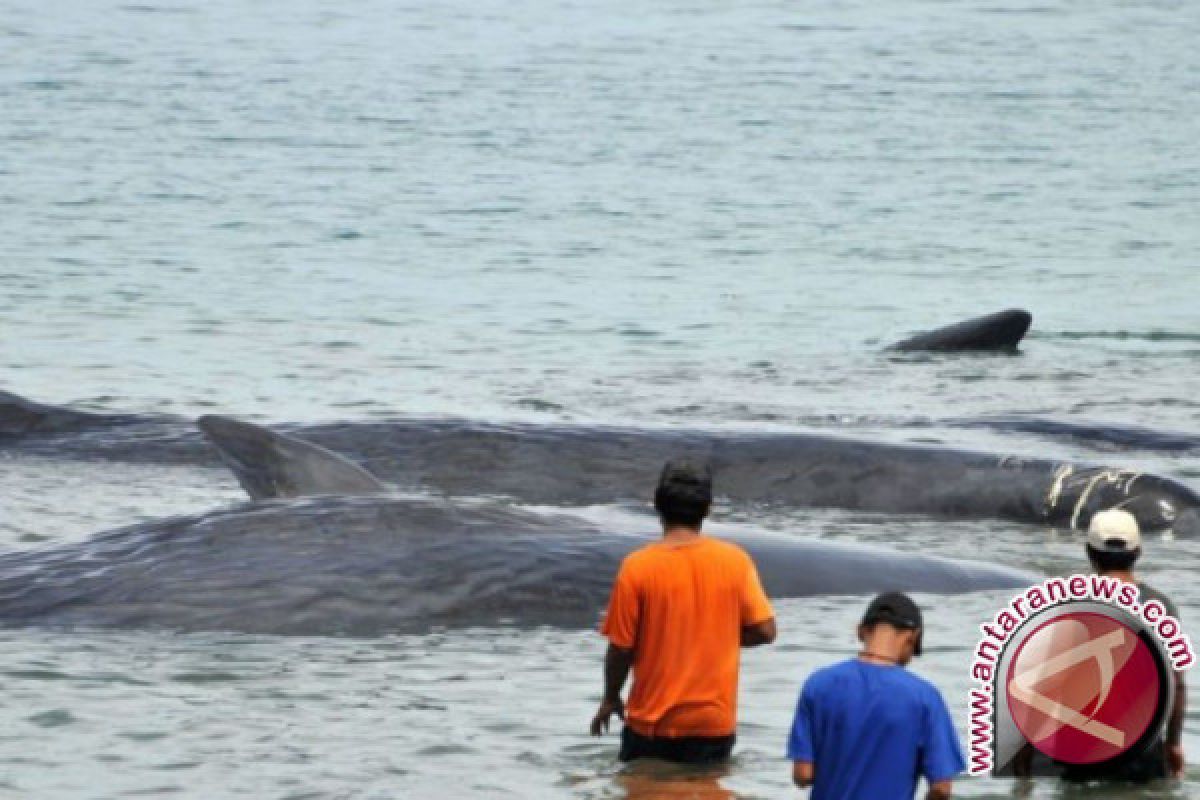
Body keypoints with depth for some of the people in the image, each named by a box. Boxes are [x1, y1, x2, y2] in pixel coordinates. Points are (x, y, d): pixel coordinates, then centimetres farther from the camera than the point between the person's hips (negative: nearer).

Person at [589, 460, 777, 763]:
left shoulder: (637, 567, -11)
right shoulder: (735, 561, -6)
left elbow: (621, 647, -8)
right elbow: (764, 630, -4)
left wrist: (610, 700, 9)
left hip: (653, 723, -1)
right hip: (715, 725, 1)